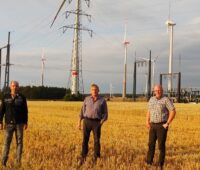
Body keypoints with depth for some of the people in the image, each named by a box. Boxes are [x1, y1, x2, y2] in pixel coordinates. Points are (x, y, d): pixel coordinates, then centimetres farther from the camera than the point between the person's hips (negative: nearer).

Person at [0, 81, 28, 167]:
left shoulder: (22, 97, -1)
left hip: (19, 123, 0)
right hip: (9, 123, 0)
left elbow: (25, 111, 1)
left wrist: (26, 123, -3)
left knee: (19, 142, 2)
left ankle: (18, 161, 11)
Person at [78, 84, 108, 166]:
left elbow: (105, 114, 3)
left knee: (96, 141, 0)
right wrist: (79, 122, 3)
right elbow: (82, 111, 10)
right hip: (87, 121, 1)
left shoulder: (102, 101, 2)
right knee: (85, 140, 0)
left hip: (96, 122, -1)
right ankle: (83, 158, 8)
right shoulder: (87, 99, 8)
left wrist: (101, 122, -13)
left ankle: (96, 159, 11)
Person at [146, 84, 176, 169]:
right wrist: (147, 122, 9)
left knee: (161, 145, -2)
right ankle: (149, 162, 16)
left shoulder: (166, 100, -10)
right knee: (151, 144, 6)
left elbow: (173, 111, -14)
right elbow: (149, 111, 20)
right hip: (153, 125, 6)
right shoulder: (151, 99, 9)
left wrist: (167, 123, -16)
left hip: (162, 126, -6)